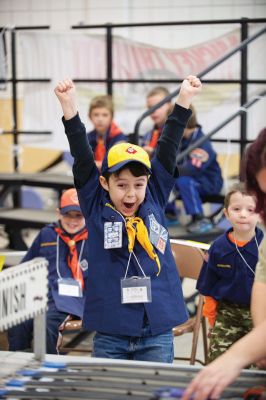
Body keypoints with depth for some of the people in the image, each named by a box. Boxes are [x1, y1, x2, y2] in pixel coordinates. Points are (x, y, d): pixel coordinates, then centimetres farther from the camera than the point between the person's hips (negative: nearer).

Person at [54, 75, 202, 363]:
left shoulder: (154, 202, 5)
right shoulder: (96, 208, 1)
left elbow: (167, 150, 2)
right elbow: (83, 158, -7)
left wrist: (184, 99, -1)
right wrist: (69, 107, -16)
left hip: (157, 333, 1)